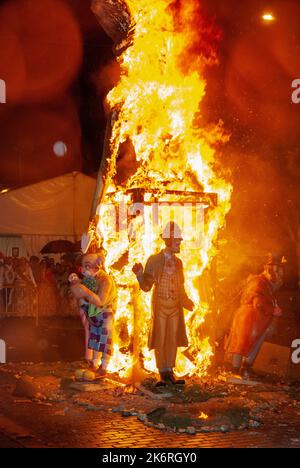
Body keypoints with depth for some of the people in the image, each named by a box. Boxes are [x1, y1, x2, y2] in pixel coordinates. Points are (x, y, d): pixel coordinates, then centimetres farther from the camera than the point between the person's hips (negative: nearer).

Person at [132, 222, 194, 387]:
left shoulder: (178, 262, 11)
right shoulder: (154, 260, -4)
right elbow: (146, 286, -5)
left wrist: (186, 301, 4)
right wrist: (140, 274, -23)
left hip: (175, 306, 4)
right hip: (160, 305, -4)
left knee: (173, 339, 6)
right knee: (160, 340, -1)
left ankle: (169, 372, 14)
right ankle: (163, 375, 7)